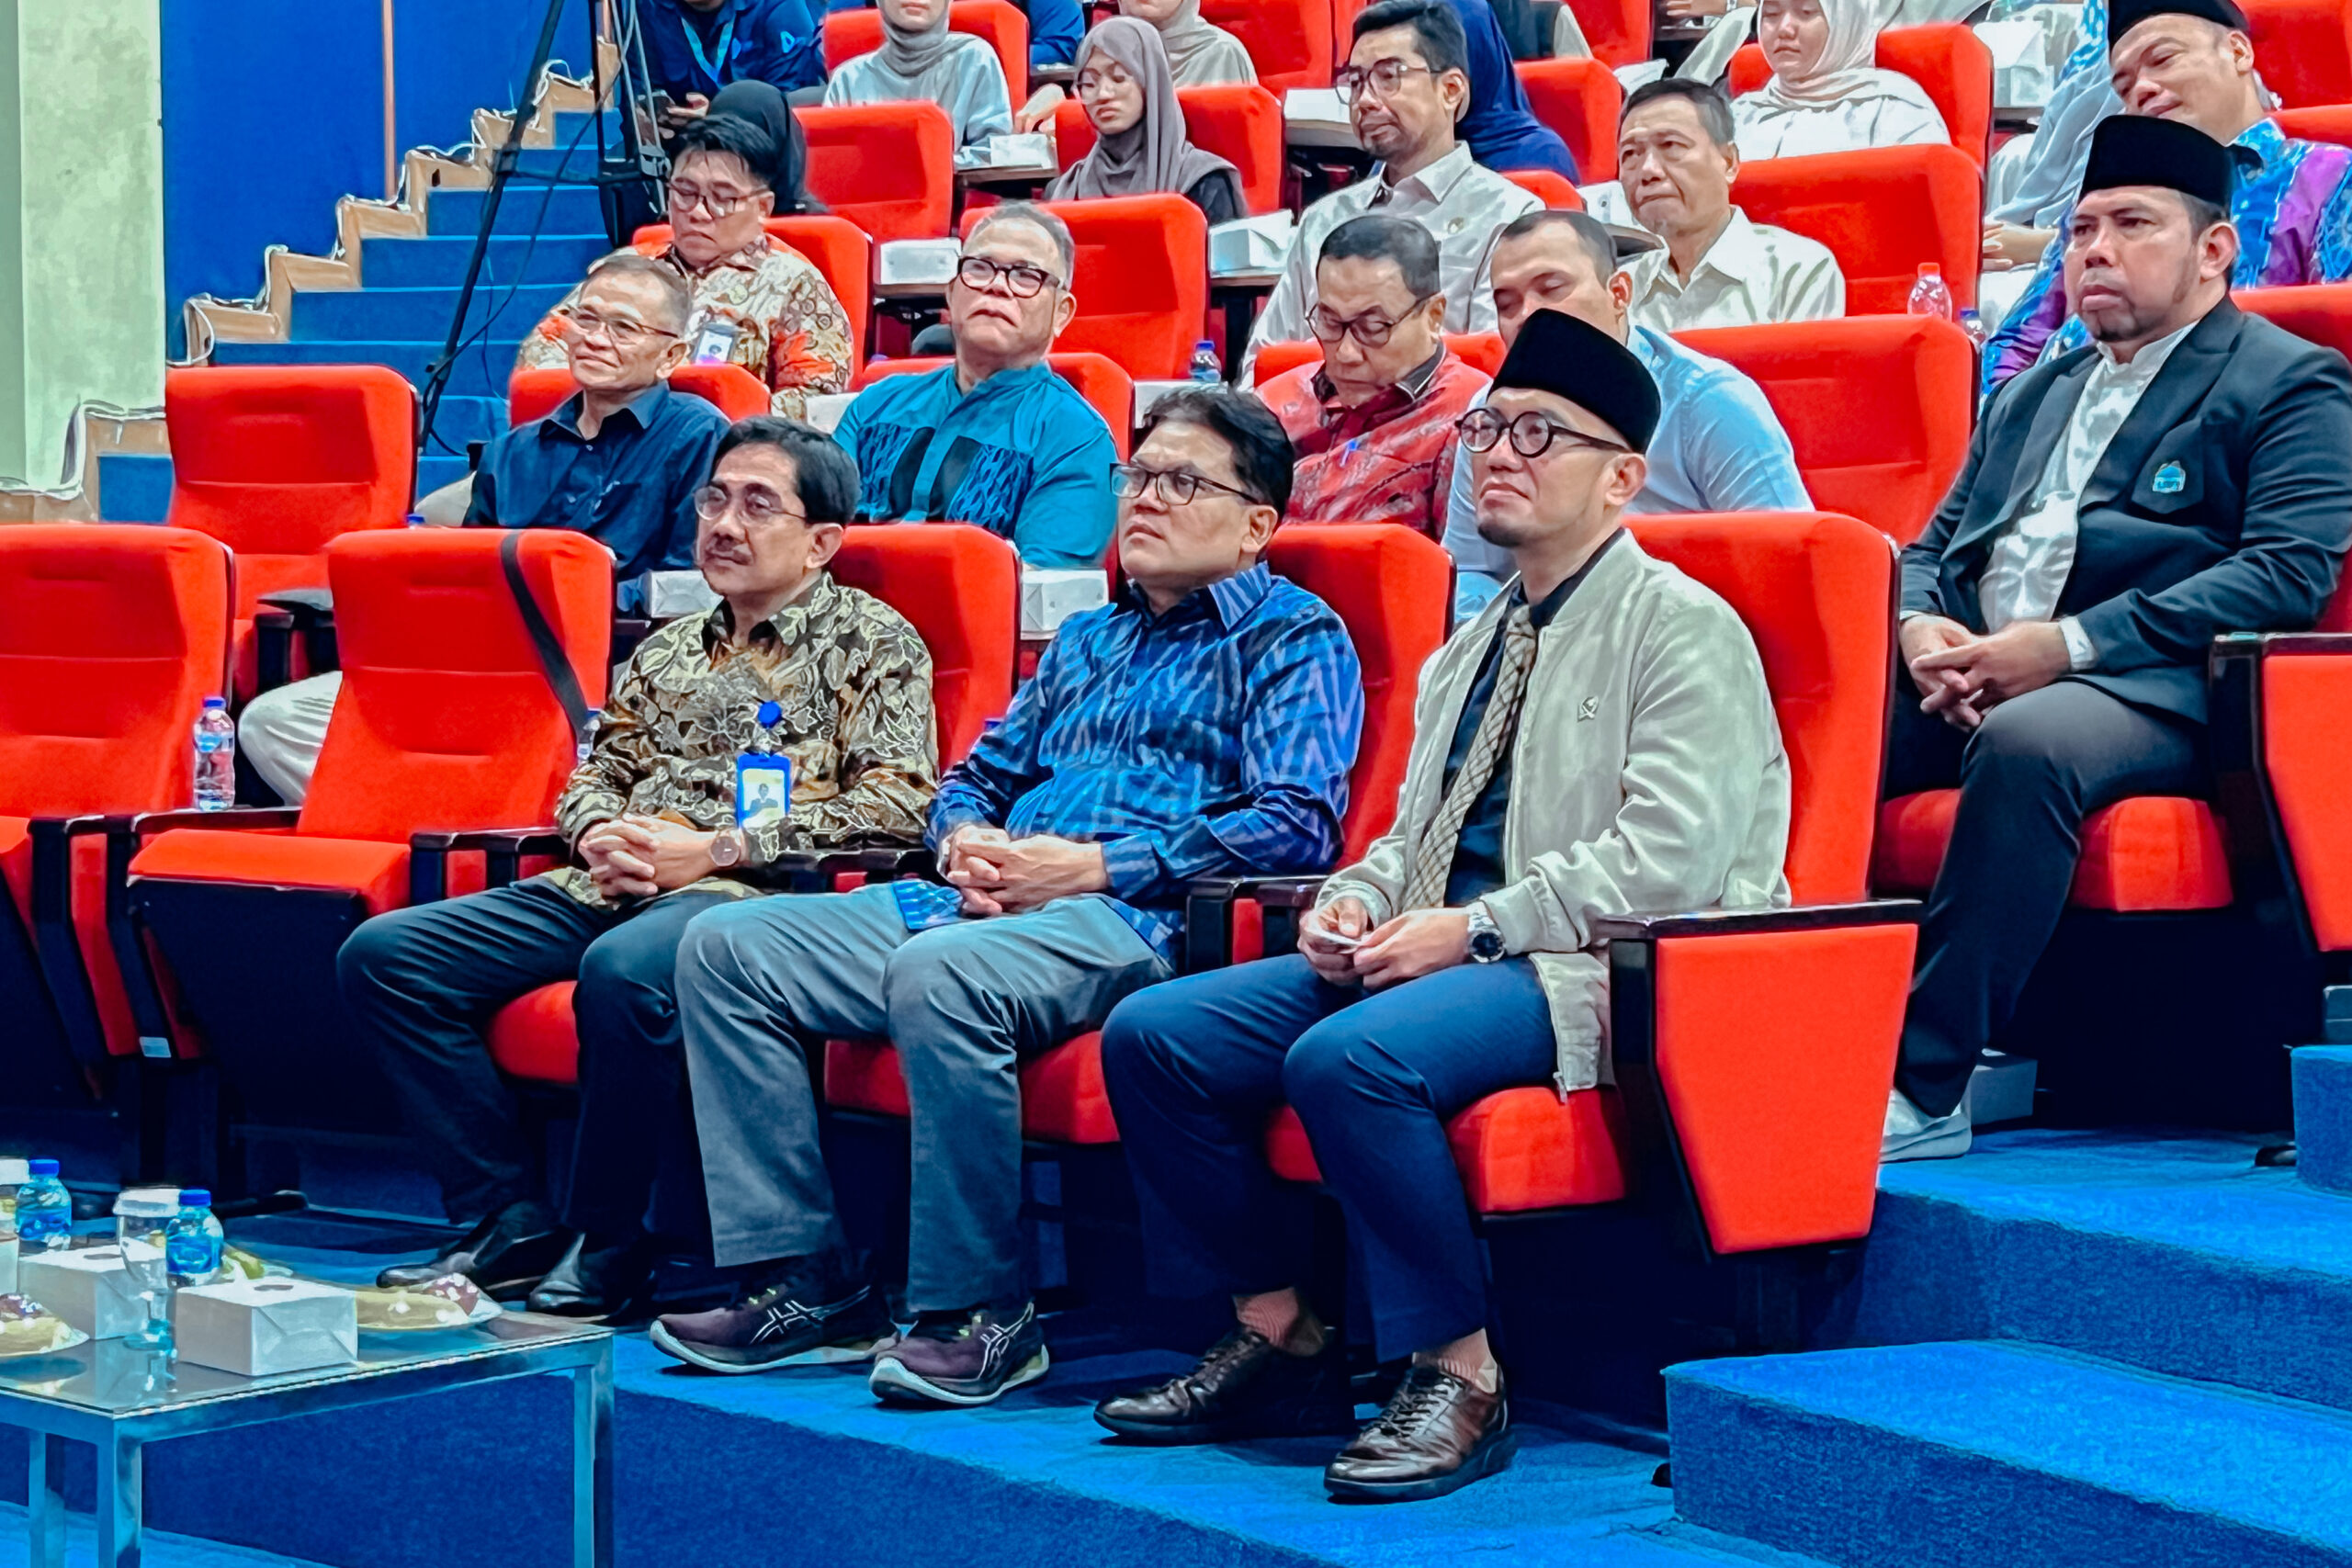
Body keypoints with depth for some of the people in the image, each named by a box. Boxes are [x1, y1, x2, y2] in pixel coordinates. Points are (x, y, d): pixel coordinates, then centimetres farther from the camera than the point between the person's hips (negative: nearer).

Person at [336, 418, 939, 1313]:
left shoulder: (872, 643, 6)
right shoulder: (669, 651, 26)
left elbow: (898, 803, -7)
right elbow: (593, 775, 28)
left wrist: (716, 848, -12)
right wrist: (600, 834, 1)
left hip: (755, 893, -7)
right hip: (617, 888, 7)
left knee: (623, 970, -41)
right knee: (383, 955, -10)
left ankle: (606, 1249, -24)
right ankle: (509, 1222, -10)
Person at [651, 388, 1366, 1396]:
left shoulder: (1295, 639, 5)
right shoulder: (1087, 640, 30)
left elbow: (1298, 821, -10)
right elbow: (978, 773, 32)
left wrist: (1098, 866, -15)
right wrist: (966, 840, 5)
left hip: (1132, 919, -8)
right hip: (988, 900, 8)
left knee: (936, 975, -39)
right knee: (725, 948, -6)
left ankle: (981, 1313, -28)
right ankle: (806, 1283, -10)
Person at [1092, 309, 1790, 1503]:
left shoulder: (1683, 630, -5)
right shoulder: (1471, 649, 23)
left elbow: (1672, 855, -17)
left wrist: (1476, 929, -18)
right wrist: (1355, 902, 4)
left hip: (1594, 970, -9)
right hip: (1440, 952, 9)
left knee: (1349, 1056, -35)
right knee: (1152, 1033, -5)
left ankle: (1460, 1376, -22)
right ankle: (1279, 1340, 2)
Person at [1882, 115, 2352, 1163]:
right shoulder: (2032, 394, 30)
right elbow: (1935, 546, 28)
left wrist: (2070, 645, -14)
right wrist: (1922, 628, 1)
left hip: (2152, 687, -6)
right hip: (1970, 685, 6)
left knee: (2027, 742, -39)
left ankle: (1925, 1085, -38)